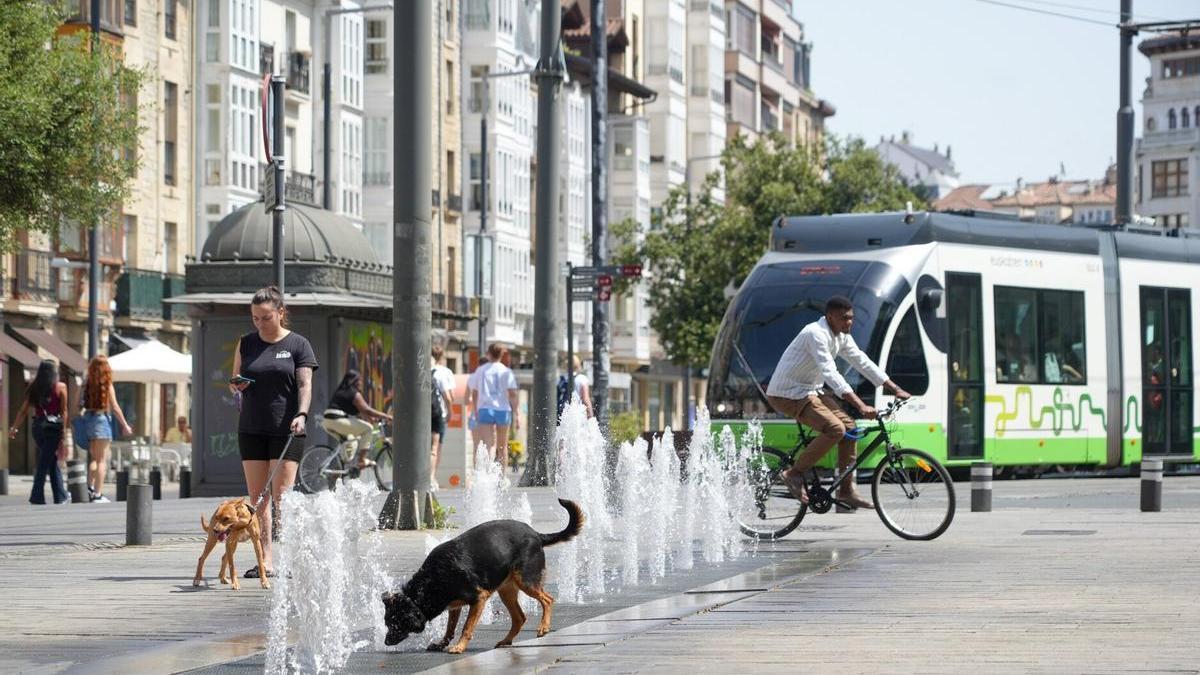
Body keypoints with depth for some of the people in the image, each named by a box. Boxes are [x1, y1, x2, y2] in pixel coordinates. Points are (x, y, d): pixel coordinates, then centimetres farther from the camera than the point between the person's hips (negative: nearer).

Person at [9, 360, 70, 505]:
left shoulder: (34, 387, 6)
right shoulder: (60, 387, -4)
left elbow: (23, 410, 4)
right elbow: (63, 411, -5)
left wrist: (14, 428, 9)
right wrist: (64, 434, -4)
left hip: (37, 426, 4)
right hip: (53, 426, -4)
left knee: (52, 462, 17)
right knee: (45, 463, -2)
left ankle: (61, 496, 21)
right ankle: (36, 496, -7)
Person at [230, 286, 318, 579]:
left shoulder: (298, 345, 2)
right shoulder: (246, 343, 12)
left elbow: (305, 384, -6)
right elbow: (233, 384, 17)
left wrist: (301, 414, -23)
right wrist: (236, 385, -7)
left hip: (286, 430, -4)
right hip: (251, 430, 4)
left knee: (282, 496, -9)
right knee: (256, 498, 1)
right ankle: (264, 562, 3)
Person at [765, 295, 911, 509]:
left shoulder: (841, 336, 6)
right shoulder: (817, 334, -24)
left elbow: (863, 362, 11)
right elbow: (830, 374, -33)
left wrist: (895, 389, 5)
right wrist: (861, 406, -39)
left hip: (811, 391, 9)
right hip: (788, 395, -9)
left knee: (849, 426, 0)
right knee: (835, 428, -22)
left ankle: (846, 490, 6)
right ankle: (794, 474, -10)